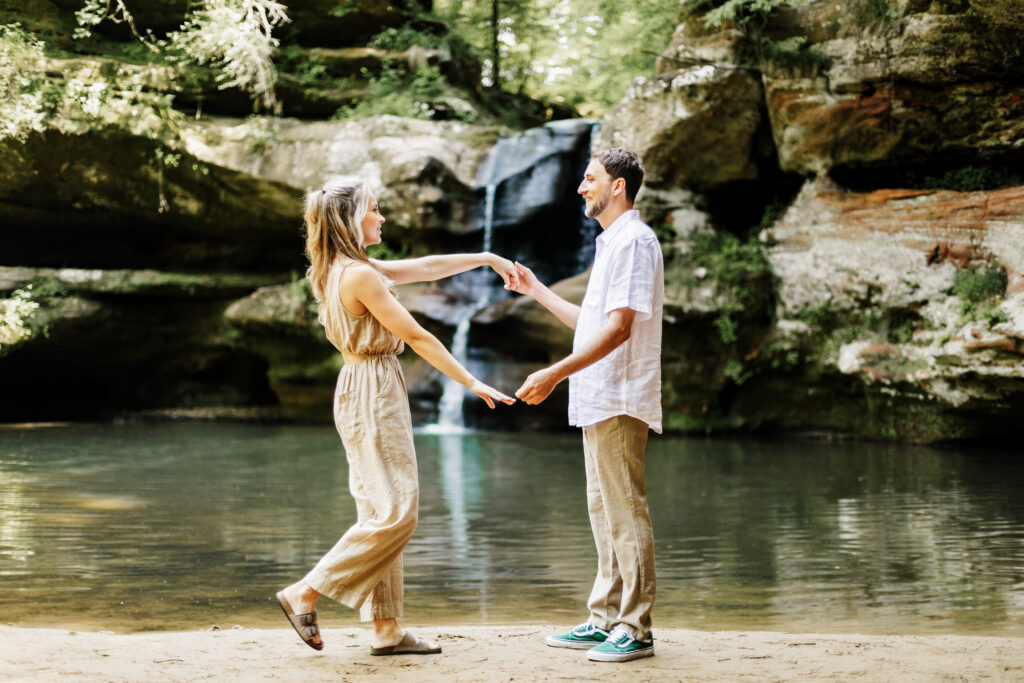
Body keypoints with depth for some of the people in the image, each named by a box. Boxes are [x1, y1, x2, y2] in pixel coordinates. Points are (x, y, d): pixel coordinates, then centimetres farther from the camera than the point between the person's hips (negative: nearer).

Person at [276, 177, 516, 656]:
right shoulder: (358, 275, -16)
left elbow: (425, 268, 21)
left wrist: (487, 258, 23)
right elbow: (416, 337, -15)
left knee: (383, 514, 9)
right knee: (394, 513, -9)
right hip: (372, 394, -10)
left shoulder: (348, 269, 13)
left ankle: (386, 630, 10)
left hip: (371, 395, 10)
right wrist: (473, 384, -10)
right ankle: (304, 594, -4)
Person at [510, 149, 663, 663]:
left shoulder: (632, 241, -12)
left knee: (626, 513, -7)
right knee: (604, 513, 12)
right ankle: (605, 621, 18)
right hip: (598, 402, 11)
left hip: (618, 402, -11)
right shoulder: (610, 244, 20)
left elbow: (618, 327, -21)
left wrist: (555, 374, -24)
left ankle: (635, 629, -4)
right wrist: (536, 291, 29)